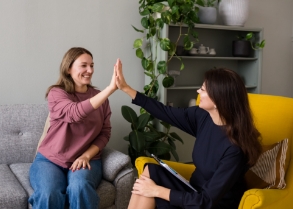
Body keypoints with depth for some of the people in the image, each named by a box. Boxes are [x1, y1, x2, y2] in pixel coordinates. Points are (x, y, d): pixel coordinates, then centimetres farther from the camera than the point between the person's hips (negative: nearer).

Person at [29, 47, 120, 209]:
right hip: (50, 159, -2)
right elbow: (76, 113, -28)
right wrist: (111, 88, -35)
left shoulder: (99, 97, 4)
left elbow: (105, 133, 6)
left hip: (86, 159, 2)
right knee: (49, 195, -31)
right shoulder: (56, 93, -8)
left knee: (80, 188, -31)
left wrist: (86, 156, -11)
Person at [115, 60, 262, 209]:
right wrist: (126, 88, 4)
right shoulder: (202, 116, -9)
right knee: (150, 171, -13)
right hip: (195, 192, 7)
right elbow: (166, 113, 4)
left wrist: (157, 191, -23)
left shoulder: (234, 147, -29)